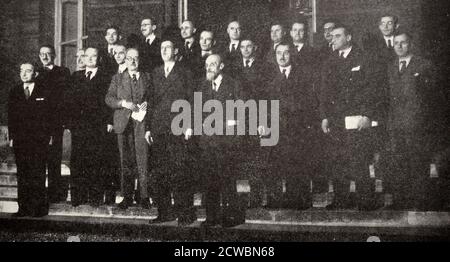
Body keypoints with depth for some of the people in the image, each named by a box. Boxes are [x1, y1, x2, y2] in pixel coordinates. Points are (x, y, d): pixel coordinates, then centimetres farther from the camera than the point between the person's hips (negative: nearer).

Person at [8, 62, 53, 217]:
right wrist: (12, 136, 3)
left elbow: (49, 114, 1)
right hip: (19, 139, 3)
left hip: (38, 140, -3)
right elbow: (11, 116, 10)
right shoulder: (14, 92, 12)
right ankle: (24, 207, 10)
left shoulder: (43, 91, 2)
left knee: (38, 174, -3)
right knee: (22, 174, 5)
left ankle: (40, 207, 4)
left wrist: (49, 135, -6)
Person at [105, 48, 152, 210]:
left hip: (142, 123, -1)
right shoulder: (117, 78, 13)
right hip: (124, 123, 1)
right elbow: (108, 98, 5)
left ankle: (144, 196, 2)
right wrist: (124, 103, -10)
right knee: (126, 161, 2)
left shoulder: (147, 77, 13)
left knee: (143, 159, -5)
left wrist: (147, 103, -7)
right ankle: (127, 196, 9)